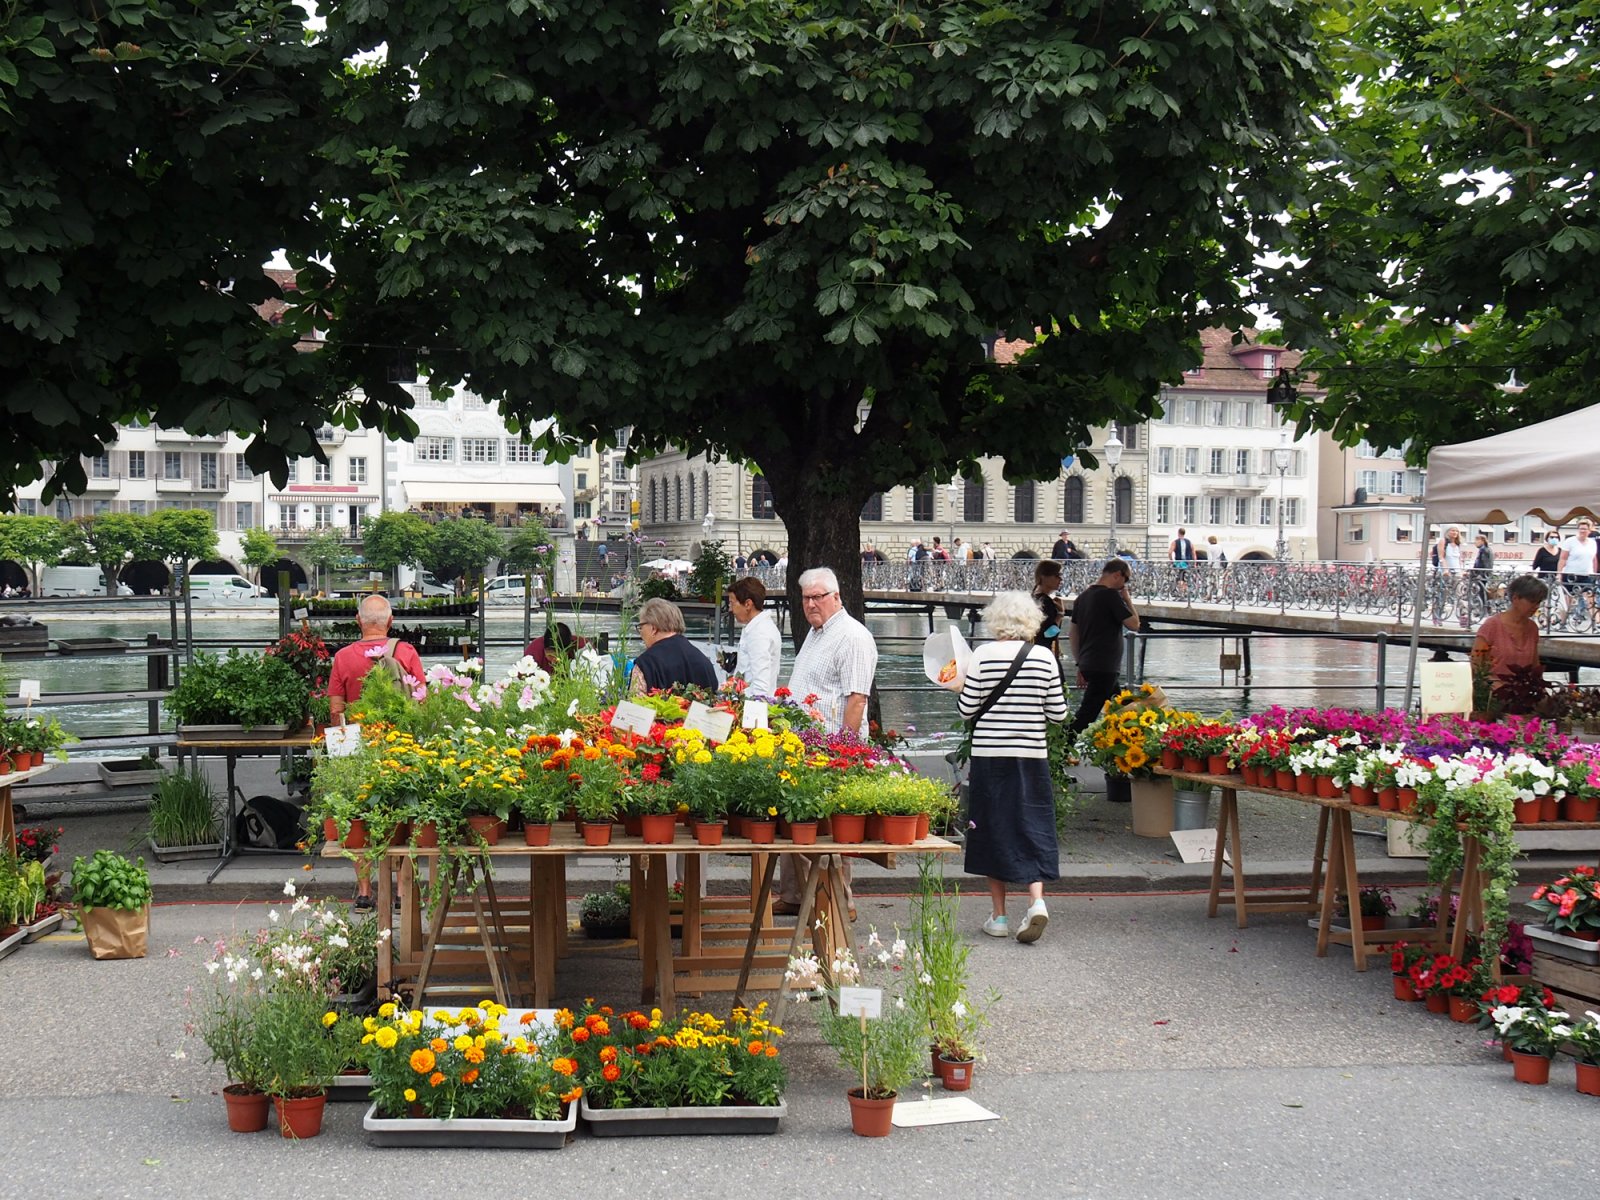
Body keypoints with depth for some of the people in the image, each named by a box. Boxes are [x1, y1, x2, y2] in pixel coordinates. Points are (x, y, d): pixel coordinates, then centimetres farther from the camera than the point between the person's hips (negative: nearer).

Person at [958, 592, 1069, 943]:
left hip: (990, 755, -1)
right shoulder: (1045, 657, -3)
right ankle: (1036, 901, -11)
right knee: (1032, 828, 8)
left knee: (993, 829, 9)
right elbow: (1058, 713, 1)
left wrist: (961, 689, 15)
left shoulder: (984, 654, -7)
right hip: (1032, 755, 1)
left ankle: (999, 916, 13)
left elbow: (967, 709, -5)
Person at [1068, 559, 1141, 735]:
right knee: (1087, 714, -10)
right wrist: (1128, 599, 3)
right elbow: (1133, 624, -10)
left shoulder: (1083, 596, 13)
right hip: (1104, 667, -9)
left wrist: (1080, 665, 19)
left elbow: (1073, 634, 15)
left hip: (1087, 665, 9)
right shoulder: (1111, 595, -13)